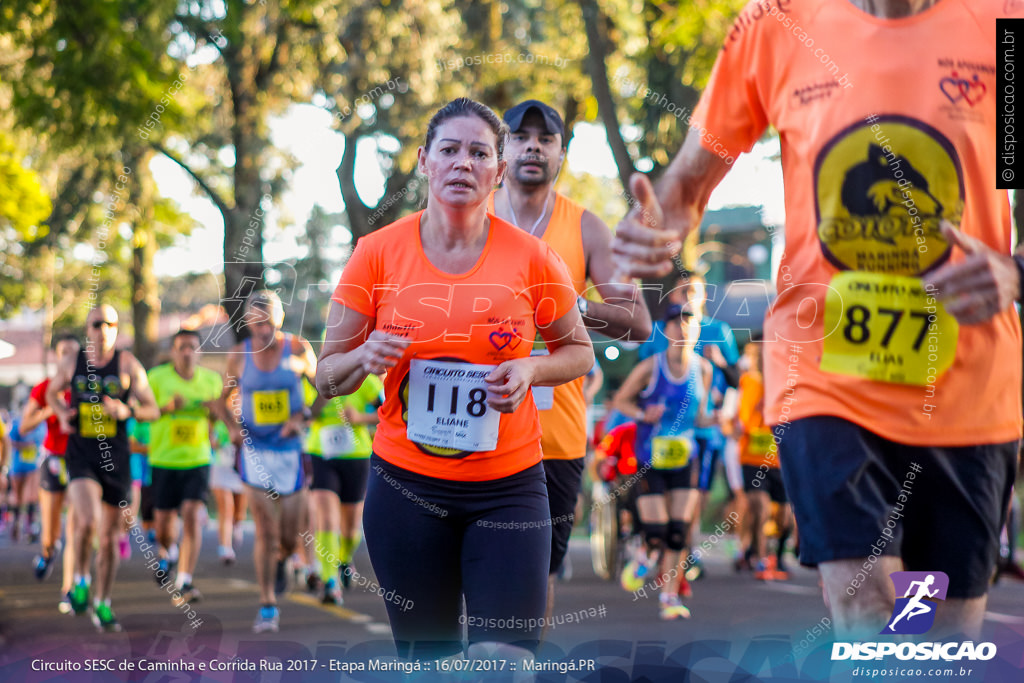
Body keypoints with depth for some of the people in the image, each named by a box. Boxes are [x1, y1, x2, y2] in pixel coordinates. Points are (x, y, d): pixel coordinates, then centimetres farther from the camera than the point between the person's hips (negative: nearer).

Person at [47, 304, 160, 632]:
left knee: (109, 535, 6)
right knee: (87, 521, -24)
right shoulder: (71, 363, 3)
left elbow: (153, 410, 1)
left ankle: (103, 604, 23)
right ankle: (81, 580, 2)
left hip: (116, 459, 1)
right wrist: (62, 414, 3)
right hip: (80, 456, -1)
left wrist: (127, 411, -19)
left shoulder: (127, 364, -1)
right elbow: (52, 392, 24)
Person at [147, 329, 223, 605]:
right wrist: (167, 408, -18)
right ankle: (164, 554, 41)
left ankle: (184, 583, -16)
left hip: (197, 460, 1)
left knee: (192, 514, -16)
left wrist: (215, 409, -7)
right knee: (164, 521, 3)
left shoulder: (211, 379, 4)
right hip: (163, 460, -1)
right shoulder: (157, 377, -4)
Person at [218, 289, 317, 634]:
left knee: (289, 537, 4)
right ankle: (267, 606, 0)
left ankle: (280, 561, 41)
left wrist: (302, 417, -10)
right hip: (255, 451, 0)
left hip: (291, 451, 0)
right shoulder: (239, 355, -1)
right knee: (265, 531, -9)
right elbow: (224, 400, 12)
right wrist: (233, 427, -7)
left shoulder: (298, 349, -4)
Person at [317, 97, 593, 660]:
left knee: (504, 656, -13)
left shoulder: (530, 257, -3)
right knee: (425, 656, 8)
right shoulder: (378, 252, -2)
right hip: (405, 483, 1)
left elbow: (579, 350, 11)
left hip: (508, 485, 0)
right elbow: (326, 376, 5)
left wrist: (531, 369, -10)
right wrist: (365, 357, -18)